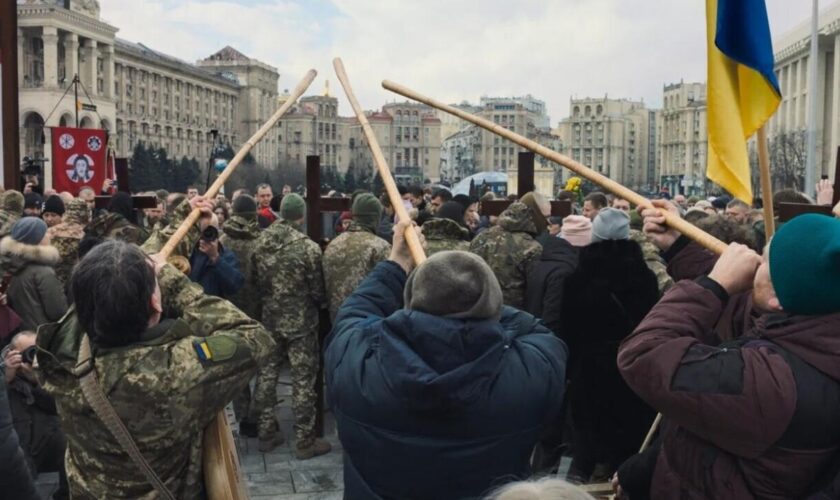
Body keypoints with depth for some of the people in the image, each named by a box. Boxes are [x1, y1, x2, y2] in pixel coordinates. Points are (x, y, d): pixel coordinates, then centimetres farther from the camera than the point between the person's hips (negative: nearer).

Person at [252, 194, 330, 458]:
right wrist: (318, 302, 10)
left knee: (266, 374, 15)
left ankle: (266, 433, 25)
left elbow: (254, 280, 6)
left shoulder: (260, 243, -3)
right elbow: (318, 290, -11)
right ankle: (305, 441, 10)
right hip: (300, 322, -5)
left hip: (268, 319, 5)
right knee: (303, 380, 3)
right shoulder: (308, 247, -18)